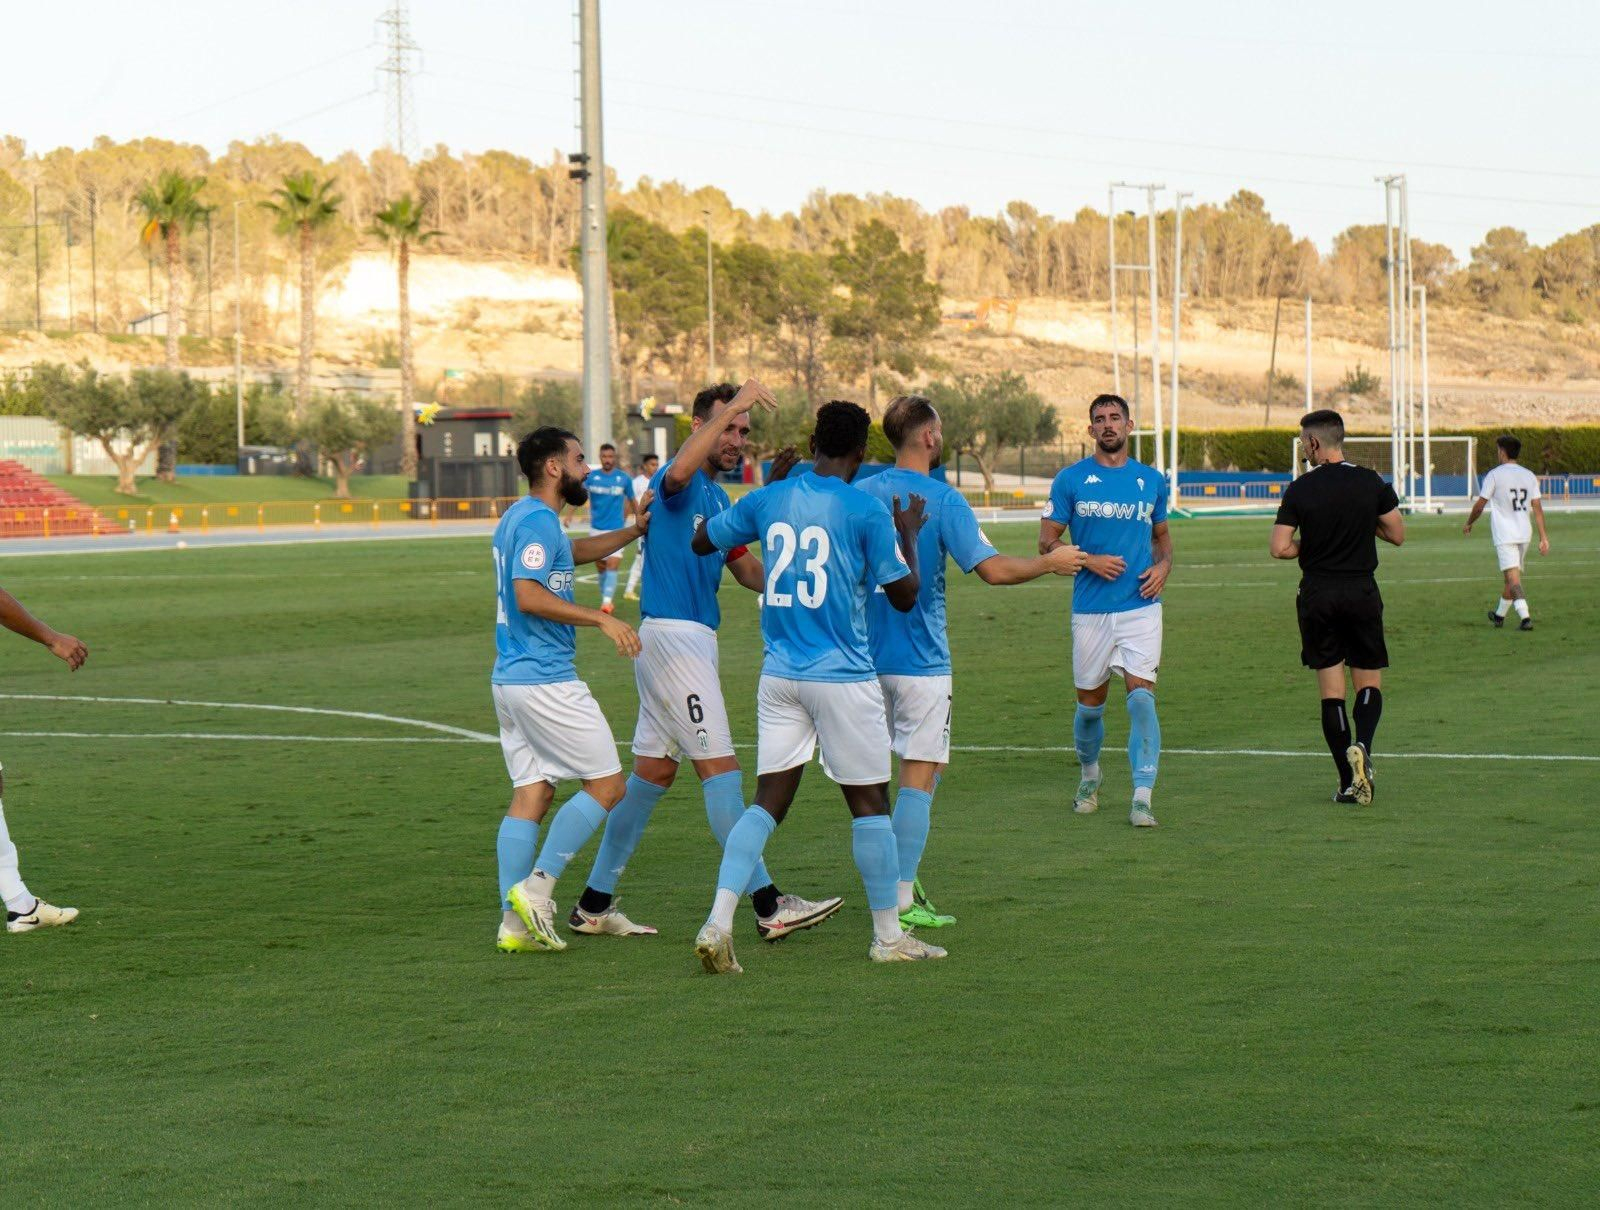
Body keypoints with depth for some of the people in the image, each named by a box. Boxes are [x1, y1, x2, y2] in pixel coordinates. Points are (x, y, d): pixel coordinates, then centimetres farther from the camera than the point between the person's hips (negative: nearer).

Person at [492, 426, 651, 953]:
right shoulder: (537, 520, -13)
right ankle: (536, 888, -9)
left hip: (510, 678, 10)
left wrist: (632, 531, 28)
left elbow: (573, 552, 36)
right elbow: (529, 596, -25)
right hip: (546, 680, -10)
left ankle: (514, 922, 3)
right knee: (607, 784, -3)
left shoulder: (519, 518, 18)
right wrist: (602, 619, -23)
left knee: (531, 793, 7)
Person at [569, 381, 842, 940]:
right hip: (673, 635, -10)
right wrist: (732, 403, -36)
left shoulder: (718, 497, 19)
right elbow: (678, 471, -37)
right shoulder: (678, 482, -10)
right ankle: (767, 904, -11)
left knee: (653, 771, 11)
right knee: (719, 767, -10)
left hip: (691, 638, 10)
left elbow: (750, 573, 22)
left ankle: (594, 903, 16)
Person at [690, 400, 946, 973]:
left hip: (779, 675, 4)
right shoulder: (867, 511, -10)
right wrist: (909, 534, 12)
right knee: (869, 803, 7)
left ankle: (718, 923, -8)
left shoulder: (768, 500, 4)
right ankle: (888, 935, 15)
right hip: (844, 677, -4)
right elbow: (904, 595, -5)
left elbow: (701, 539, 19)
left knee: (767, 802, 5)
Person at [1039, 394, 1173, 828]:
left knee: (1141, 697, -13)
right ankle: (1089, 777, 35)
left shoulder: (1152, 481, 9)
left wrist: (1163, 565, 1)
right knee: (1090, 703, 9)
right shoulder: (1071, 479, 2)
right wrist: (1090, 560, -12)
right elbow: (1047, 542, 2)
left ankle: (1142, 799, -15)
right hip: (1091, 609, 0)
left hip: (1141, 607, 0)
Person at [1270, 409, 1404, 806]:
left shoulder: (1299, 490, -5)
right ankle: (1362, 747, -19)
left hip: (1317, 597, 0)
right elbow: (1398, 534, 3)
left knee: (1331, 689, 4)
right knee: (1369, 681, 11)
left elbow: (1280, 547, -10)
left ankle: (1349, 782, 2)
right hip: (1362, 593, 0)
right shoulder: (1371, 483, -2)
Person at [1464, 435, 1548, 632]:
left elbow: (1480, 505, -2)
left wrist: (1469, 524, 15)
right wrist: (1543, 537, 5)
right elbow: (1537, 507, 5)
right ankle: (1499, 615, 34)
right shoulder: (1529, 476, 7)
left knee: (1513, 577, -12)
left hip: (1504, 535, -6)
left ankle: (1526, 617, -28)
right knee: (1512, 577, 18)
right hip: (1524, 533, 6)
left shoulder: (1494, 475, -7)